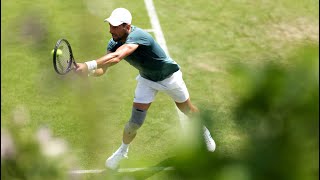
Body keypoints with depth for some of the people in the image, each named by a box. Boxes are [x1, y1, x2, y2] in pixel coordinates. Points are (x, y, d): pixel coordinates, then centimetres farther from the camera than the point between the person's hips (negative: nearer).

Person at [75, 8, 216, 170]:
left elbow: (116, 58, -56)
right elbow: (102, 69, -22)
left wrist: (88, 65, -65)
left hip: (169, 76, -4)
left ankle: (204, 131, 49)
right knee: (135, 122, -5)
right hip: (147, 79, 4)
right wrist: (89, 71, -44)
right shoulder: (114, 43, -19)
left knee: (188, 110, 17)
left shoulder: (137, 36, -41)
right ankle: (123, 150, 23)